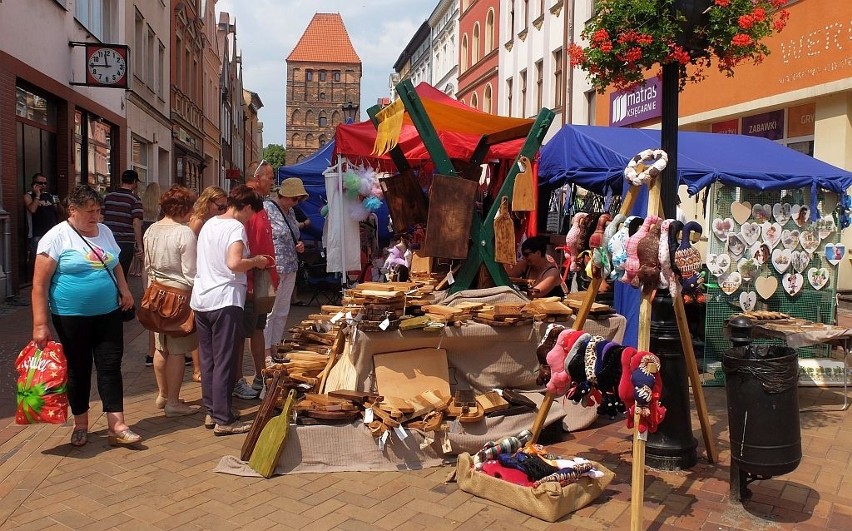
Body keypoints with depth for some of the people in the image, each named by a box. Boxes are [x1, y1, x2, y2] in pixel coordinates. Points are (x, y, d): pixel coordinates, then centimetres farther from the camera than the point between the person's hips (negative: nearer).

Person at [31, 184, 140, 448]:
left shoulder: (105, 232, 8)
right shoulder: (57, 237, -10)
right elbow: (39, 283, -11)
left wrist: (124, 290, 3)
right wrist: (40, 324, -15)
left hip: (109, 314, 4)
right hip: (72, 317, -4)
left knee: (110, 367, 2)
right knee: (78, 370, 9)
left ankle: (117, 426, 5)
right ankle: (80, 425, 27)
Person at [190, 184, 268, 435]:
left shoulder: (209, 224, 14)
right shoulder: (237, 228, -11)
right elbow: (234, 264, -26)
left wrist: (249, 262, 21)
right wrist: (255, 261, -9)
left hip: (201, 299, 8)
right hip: (225, 301, -8)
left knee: (207, 358, 14)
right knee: (225, 362, -2)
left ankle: (211, 412, 23)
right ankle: (223, 420, 3)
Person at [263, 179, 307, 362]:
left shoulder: (290, 211, 14)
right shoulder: (267, 208, -11)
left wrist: (299, 245, 6)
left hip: (290, 269, 8)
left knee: (283, 312, 13)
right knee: (269, 311, -2)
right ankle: (266, 353, 5)